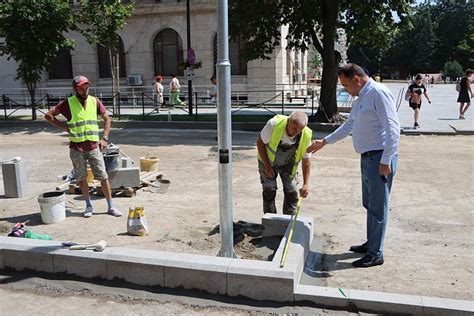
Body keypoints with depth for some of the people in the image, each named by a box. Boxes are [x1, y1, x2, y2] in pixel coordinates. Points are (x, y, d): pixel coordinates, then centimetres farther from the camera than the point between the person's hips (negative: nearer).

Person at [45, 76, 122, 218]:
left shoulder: (94, 101, 3)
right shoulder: (68, 103, -4)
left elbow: (107, 119, 11)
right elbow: (48, 115, 0)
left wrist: (104, 138, 3)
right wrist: (65, 127, -6)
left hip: (94, 146, 1)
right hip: (76, 148, -1)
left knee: (103, 176, 1)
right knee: (81, 178, 8)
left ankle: (111, 207, 9)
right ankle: (89, 206, 22)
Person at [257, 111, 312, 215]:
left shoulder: (306, 136, -26)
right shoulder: (274, 124, -33)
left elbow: (306, 161, -16)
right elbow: (260, 142, -19)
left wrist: (306, 184, -24)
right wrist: (266, 165, -19)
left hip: (288, 164, 2)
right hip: (268, 160, -2)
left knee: (292, 192, -2)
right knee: (269, 190, -6)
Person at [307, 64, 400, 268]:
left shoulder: (379, 93, -16)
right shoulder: (360, 99, 15)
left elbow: (393, 129, -21)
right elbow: (348, 126, 25)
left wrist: (386, 161, -23)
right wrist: (324, 142, 24)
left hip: (380, 159, -10)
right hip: (367, 158, 10)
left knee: (378, 207, 0)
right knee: (369, 204, 20)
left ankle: (376, 254, 11)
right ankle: (371, 243, 35)